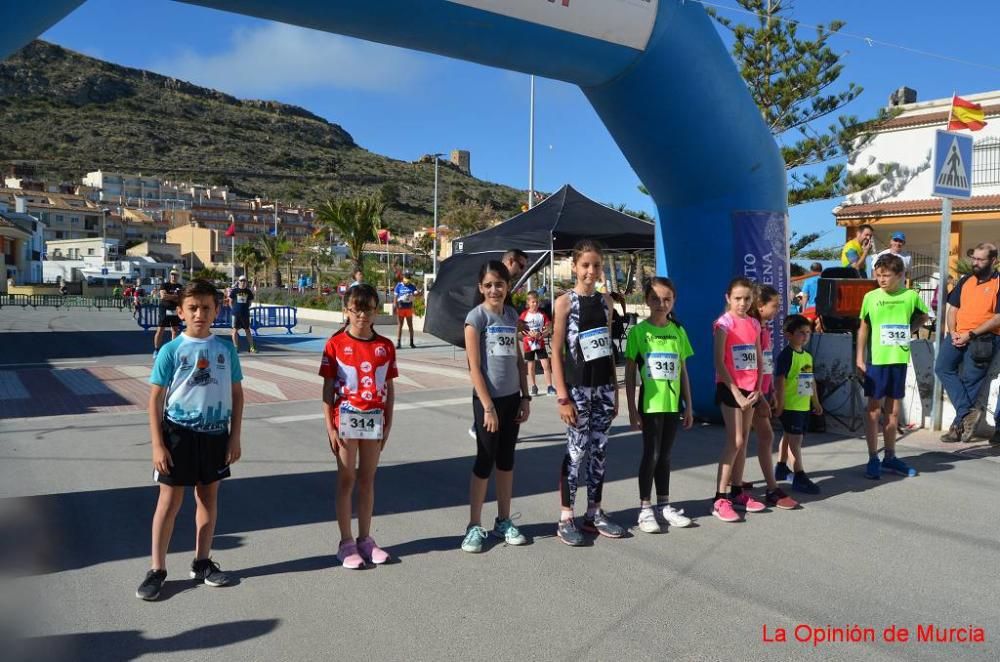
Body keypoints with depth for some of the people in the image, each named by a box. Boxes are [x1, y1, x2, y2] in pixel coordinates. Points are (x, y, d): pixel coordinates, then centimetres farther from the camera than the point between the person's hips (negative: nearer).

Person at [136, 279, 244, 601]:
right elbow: (156, 399, -5)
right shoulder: (171, 351, -8)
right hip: (179, 432, -3)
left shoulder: (226, 350, 0)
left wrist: (235, 437, 3)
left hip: (215, 433, 3)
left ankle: (202, 562, 28)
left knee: (209, 496, 13)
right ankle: (157, 569, 17)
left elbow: (236, 394, 6)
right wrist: (157, 445, -9)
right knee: (170, 500, 4)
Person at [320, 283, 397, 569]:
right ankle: (346, 543, 15)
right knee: (347, 480, 6)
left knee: (367, 479, 12)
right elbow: (328, 388, -4)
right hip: (346, 418, -3)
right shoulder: (336, 344, -5)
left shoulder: (385, 346, 3)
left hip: (374, 419, 3)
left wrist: (388, 423, 4)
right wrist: (330, 427, -8)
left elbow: (389, 388, 7)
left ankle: (365, 539, 23)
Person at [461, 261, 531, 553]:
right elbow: (474, 367, -13)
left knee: (506, 460, 12)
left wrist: (525, 397, 7)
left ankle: (503, 521, 23)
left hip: (512, 398, 6)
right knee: (485, 461, -1)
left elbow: (519, 360, 13)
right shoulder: (476, 316, -9)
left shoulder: (512, 315, 9)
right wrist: (488, 406, -16)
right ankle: (474, 526, 11)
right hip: (488, 399, -5)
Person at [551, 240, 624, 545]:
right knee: (576, 450, -1)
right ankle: (566, 518, 9)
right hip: (578, 387, -5)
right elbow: (556, 352, -9)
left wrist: (615, 389, 11)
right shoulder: (565, 302, -7)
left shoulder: (605, 301, 9)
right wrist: (562, 397, -14)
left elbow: (609, 348, 13)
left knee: (599, 449, 10)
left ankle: (594, 513, 22)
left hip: (604, 386, 5)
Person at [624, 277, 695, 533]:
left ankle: (664, 505, 23)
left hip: (673, 404, 4)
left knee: (665, 456, 13)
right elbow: (630, 373, -4)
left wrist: (688, 406, 9)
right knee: (651, 455, 1)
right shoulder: (638, 331, -5)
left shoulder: (678, 331, 6)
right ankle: (645, 509, 12)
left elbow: (683, 372, 11)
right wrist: (632, 409, -8)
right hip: (650, 404, -4)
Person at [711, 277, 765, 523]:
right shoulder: (724, 323, -9)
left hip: (750, 389, 6)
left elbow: (759, 361, 13)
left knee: (743, 441, 10)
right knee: (734, 441, -11)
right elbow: (719, 363, -14)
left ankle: (737, 492, 20)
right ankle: (720, 499, -9)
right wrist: (736, 393, -16)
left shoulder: (754, 324, 10)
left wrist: (757, 389, -1)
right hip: (729, 388, -6)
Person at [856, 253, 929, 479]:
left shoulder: (910, 296, -1)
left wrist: (909, 330, 2)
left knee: (893, 410, 12)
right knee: (874, 409, 2)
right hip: (876, 359, -2)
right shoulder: (871, 297, -4)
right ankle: (873, 459, 9)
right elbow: (863, 328, 2)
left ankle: (890, 457, 23)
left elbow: (922, 316, 19)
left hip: (899, 359, 2)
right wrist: (860, 358, -1)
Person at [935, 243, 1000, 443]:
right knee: (942, 367, -11)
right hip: (958, 335, 5)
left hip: (983, 338, -5)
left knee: (970, 380, -6)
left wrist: (971, 334, -15)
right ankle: (968, 411, -10)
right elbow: (953, 308, 17)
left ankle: (958, 426, -4)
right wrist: (952, 332, 1)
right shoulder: (966, 280, 16)